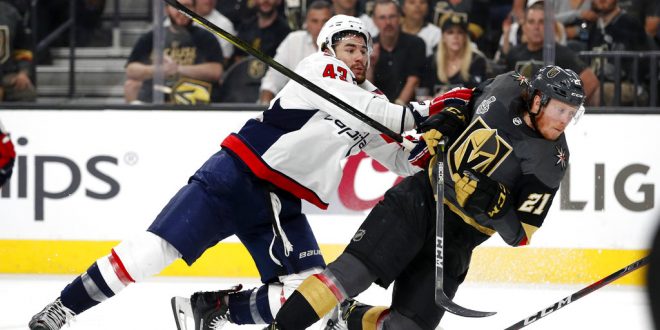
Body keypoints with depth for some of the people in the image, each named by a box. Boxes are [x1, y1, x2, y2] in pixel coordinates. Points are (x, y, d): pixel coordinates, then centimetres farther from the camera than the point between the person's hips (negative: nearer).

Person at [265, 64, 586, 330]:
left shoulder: (552, 162, -9)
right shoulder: (506, 88, -5)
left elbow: (520, 234, -8)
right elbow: (468, 97, 19)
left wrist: (496, 206, -26)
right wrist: (446, 118, -1)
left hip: (456, 240, 1)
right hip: (421, 199, -1)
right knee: (355, 270, -20)